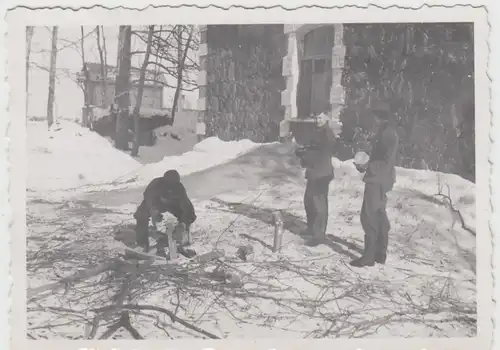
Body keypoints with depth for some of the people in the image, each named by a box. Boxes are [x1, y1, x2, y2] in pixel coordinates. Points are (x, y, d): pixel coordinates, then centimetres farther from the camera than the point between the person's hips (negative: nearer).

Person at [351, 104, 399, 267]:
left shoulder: (388, 133, -16)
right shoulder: (385, 132, 14)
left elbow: (387, 161, -20)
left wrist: (368, 166, -16)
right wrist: (368, 165, 9)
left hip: (378, 179, -11)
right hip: (379, 178, 11)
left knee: (369, 216, -10)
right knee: (379, 215, 14)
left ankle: (369, 256, -7)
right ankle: (380, 254, 22)